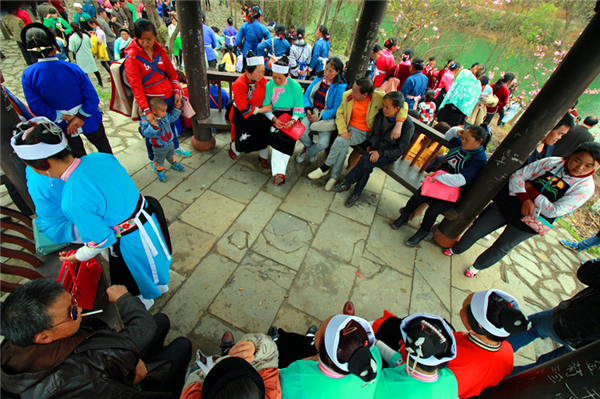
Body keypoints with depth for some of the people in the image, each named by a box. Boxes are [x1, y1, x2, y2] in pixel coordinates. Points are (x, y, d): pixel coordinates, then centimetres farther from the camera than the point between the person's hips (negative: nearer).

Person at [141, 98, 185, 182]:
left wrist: (177, 108, -1)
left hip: (170, 143, 5)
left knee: (171, 155, 31)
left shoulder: (165, 115, -11)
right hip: (159, 147, -5)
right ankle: (159, 171, 42)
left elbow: (173, 117, 10)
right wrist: (153, 126, -52)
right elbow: (146, 133, -37)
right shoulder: (147, 120, -29)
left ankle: (174, 164, 58)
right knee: (159, 160, 17)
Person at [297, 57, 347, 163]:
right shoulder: (318, 79, 8)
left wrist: (319, 117, -17)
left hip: (327, 117, -3)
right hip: (312, 113, 3)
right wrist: (307, 109, -6)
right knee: (301, 134, -23)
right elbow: (307, 94, 12)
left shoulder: (340, 87, -8)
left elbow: (336, 109, -11)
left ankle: (307, 152, 14)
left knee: (323, 144, -22)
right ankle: (312, 147, 14)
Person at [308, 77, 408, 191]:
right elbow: (339, 113, 1)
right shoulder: (347, 95, -8)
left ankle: (325, 167, -5)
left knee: (340, 141, -26)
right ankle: (335, 177, -7)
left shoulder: (379, 97, -18)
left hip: (363, 133, -3)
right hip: (349, 127, 4)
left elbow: (403, 105, -12)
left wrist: (398, 124, -28)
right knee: (344, 146, -25)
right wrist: (343, 131, -13)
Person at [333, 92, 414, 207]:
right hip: (375, 148, 5)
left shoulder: (408, 125, -20)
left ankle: (347, 183, -11)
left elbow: (401, 148, -14)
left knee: (365, 161, -28)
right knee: (367, 166, -23)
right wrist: (369, 144, 0)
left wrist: (380, 153, -19)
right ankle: (357, 193, -12)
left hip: (390, 155, -5)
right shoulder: (381, 113, -5)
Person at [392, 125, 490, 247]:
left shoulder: (479, 159, -17)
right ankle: (404, 216, 9)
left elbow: (460, 180, -29)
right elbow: (448, 136, 29)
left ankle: (423, 232, 6)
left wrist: (437, 176, -26)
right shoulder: (460, 143, 4)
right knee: (417, 197, -19)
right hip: (438, 181, 6)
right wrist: (456, 132, 7)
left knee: (432, 211, -25)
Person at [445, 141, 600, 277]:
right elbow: (518, 175, -8)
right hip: (508, 205, 1)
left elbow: (554, 211, -19)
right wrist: (525, 199, -21)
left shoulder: (586, 187, -11)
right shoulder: (551, 162, -8)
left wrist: (530, 189, -19)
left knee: (500, 248, 14)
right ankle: (456, 249, 35)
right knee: (475, 230, 8)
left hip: (528, 222, -1)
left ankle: (478, 266, 39)